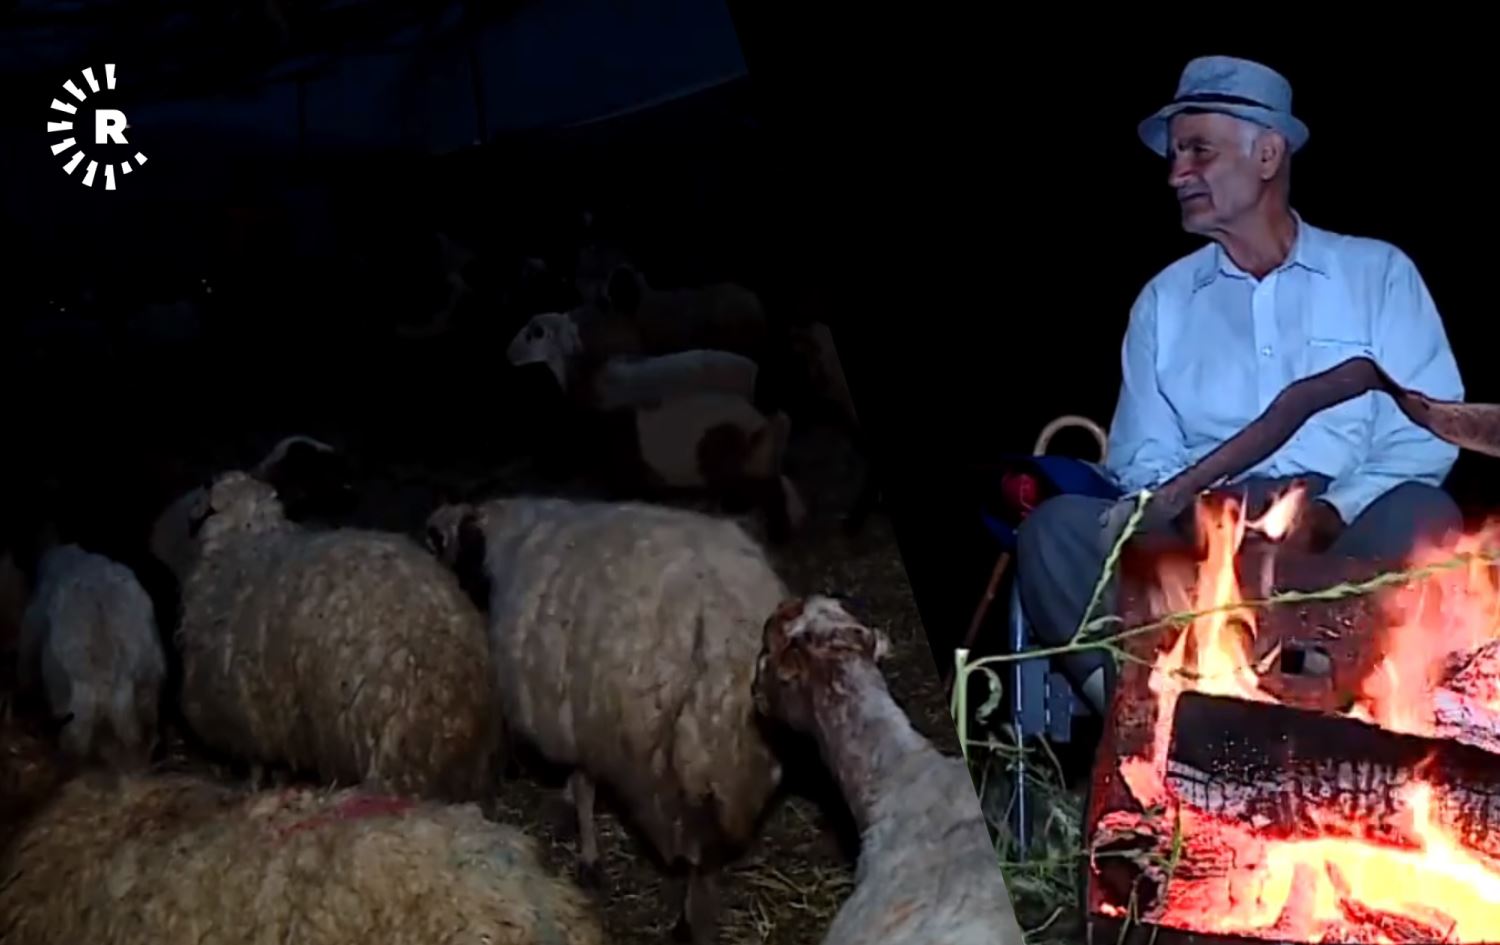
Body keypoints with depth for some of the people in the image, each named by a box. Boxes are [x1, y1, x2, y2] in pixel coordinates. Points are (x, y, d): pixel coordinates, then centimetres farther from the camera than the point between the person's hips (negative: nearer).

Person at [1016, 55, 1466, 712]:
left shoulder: (1379, 272, 12)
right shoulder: (1163, 298, 19)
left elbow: (1425, 433, 1)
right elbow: (1141, 456, 13)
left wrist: (1332, 514, -17)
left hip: (1348, 535, -2)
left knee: (1418, 517, -35)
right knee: (1058, 525, -24)